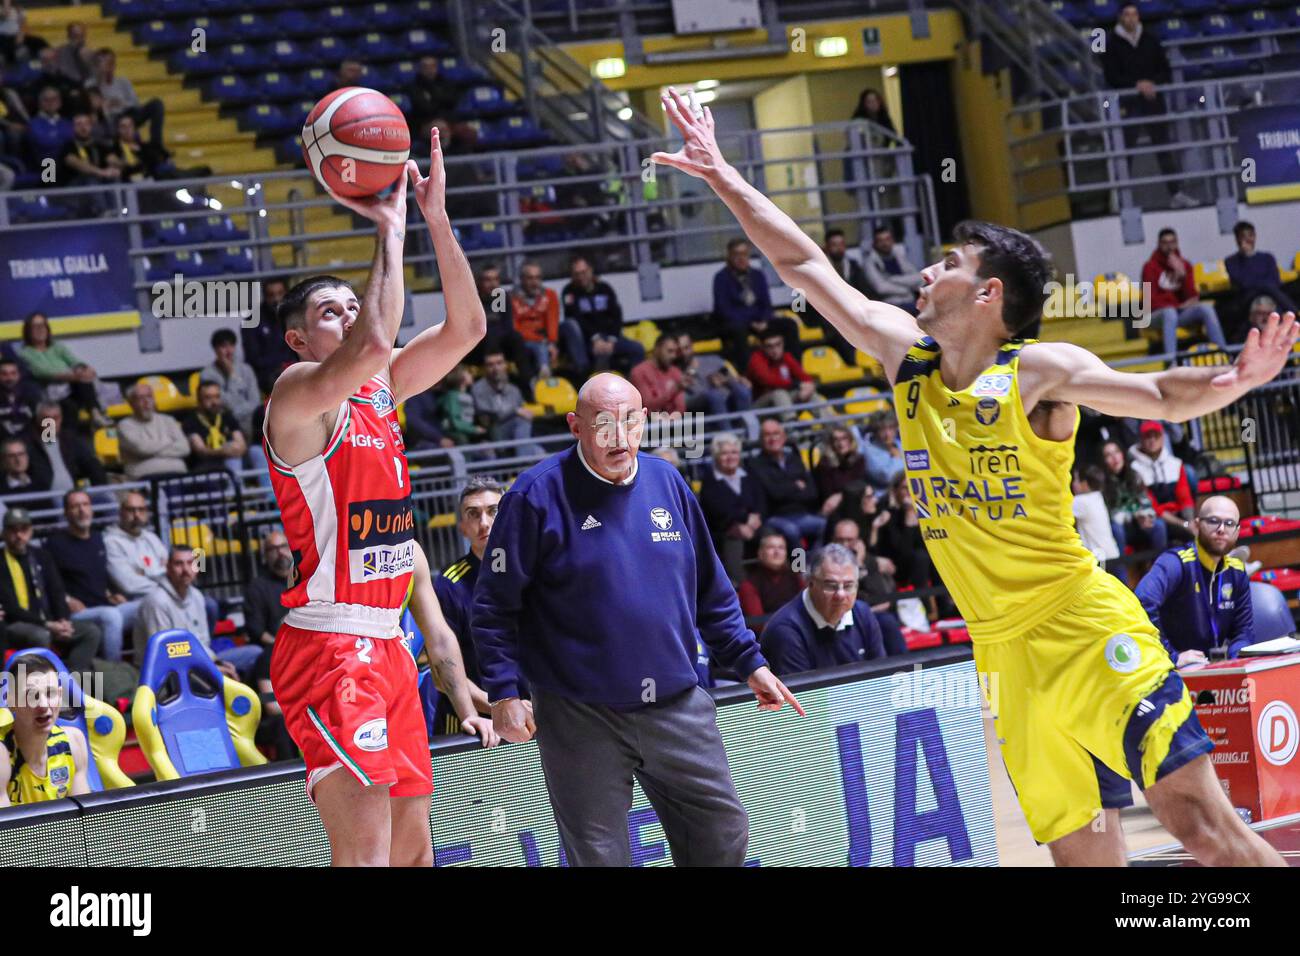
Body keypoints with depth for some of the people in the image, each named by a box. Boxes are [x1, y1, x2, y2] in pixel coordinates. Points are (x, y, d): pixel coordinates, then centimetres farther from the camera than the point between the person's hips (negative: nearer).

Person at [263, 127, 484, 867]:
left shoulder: (380, 390, 14)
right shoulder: (299, 393, -9)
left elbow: (466, 327, 10)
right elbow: (374, 344, -29)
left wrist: (437, 217, 2)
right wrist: (391, 229, -18)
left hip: (387, 646, 9)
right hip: (328, 647, -9)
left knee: (413, 840, 11)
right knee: (366, 847, -16)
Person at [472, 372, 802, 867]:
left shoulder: (668, 482, 6)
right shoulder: (537, 495, -8)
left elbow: (711, 589, 16)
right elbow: (495, 604, -6)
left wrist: (749, 663, 14)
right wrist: (504, 693, -12)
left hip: (677, 707, 4)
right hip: (581, 719, -4)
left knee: (724, 836, 8)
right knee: (599, 855, 4)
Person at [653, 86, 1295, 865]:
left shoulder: (1038, 373, -8)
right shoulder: (905, 356, 7)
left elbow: (1163, 397, -16)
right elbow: (805, 265, 13)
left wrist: (1228, 384, -37)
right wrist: (722, 176, 14)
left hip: (1084, 626, -5)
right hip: (1003, 654, 5)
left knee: (1201, 821, -14)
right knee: (1083, 852, 5)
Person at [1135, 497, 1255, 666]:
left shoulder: (1237, 572, 7)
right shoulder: (1176, 562, -15)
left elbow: (1244, 629, 14)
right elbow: (1143, 602, -32)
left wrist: (1234, 655, -7)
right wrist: (1172, 657, -32)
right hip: (1174, 673, -5)